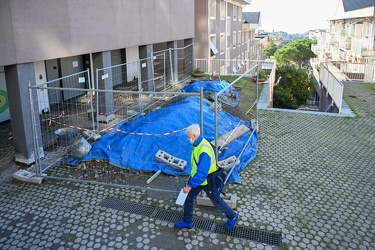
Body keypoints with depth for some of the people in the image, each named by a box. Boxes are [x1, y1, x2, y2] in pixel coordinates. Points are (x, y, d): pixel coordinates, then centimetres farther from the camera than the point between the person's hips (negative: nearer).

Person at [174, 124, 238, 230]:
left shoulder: (204, 151, -37)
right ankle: (187, 222, 31)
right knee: (189, 198, 13)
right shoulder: (198, 143, -6)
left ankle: (232, 217, 38)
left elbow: (202, 173, -38)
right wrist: (192, 175, 21)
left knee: (217, 201, 13)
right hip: (197, 176, 8)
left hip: (207, 181, -8)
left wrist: (189, 186, -35)